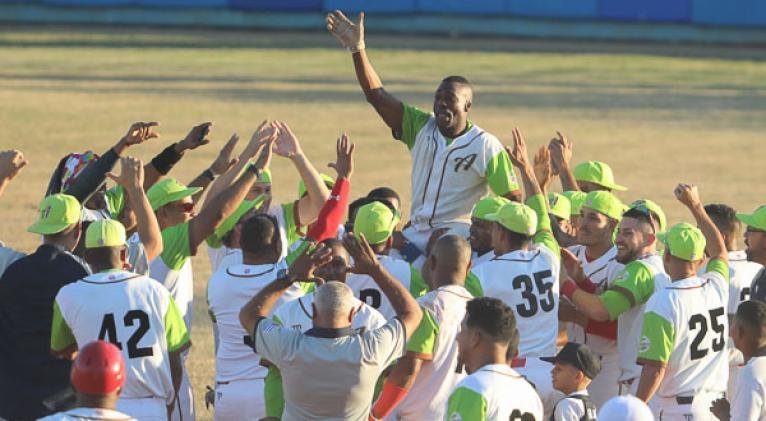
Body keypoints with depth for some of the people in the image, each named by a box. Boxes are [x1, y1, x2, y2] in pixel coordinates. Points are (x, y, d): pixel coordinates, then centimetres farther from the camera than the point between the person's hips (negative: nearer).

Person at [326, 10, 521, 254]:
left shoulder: (486, 146, -3)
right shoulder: (422, 128, 10)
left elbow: (513, 198, -5)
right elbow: (378, 96, 4)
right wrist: (357, 49, -6)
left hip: (459, 236, -5)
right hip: (416, 233, 5)